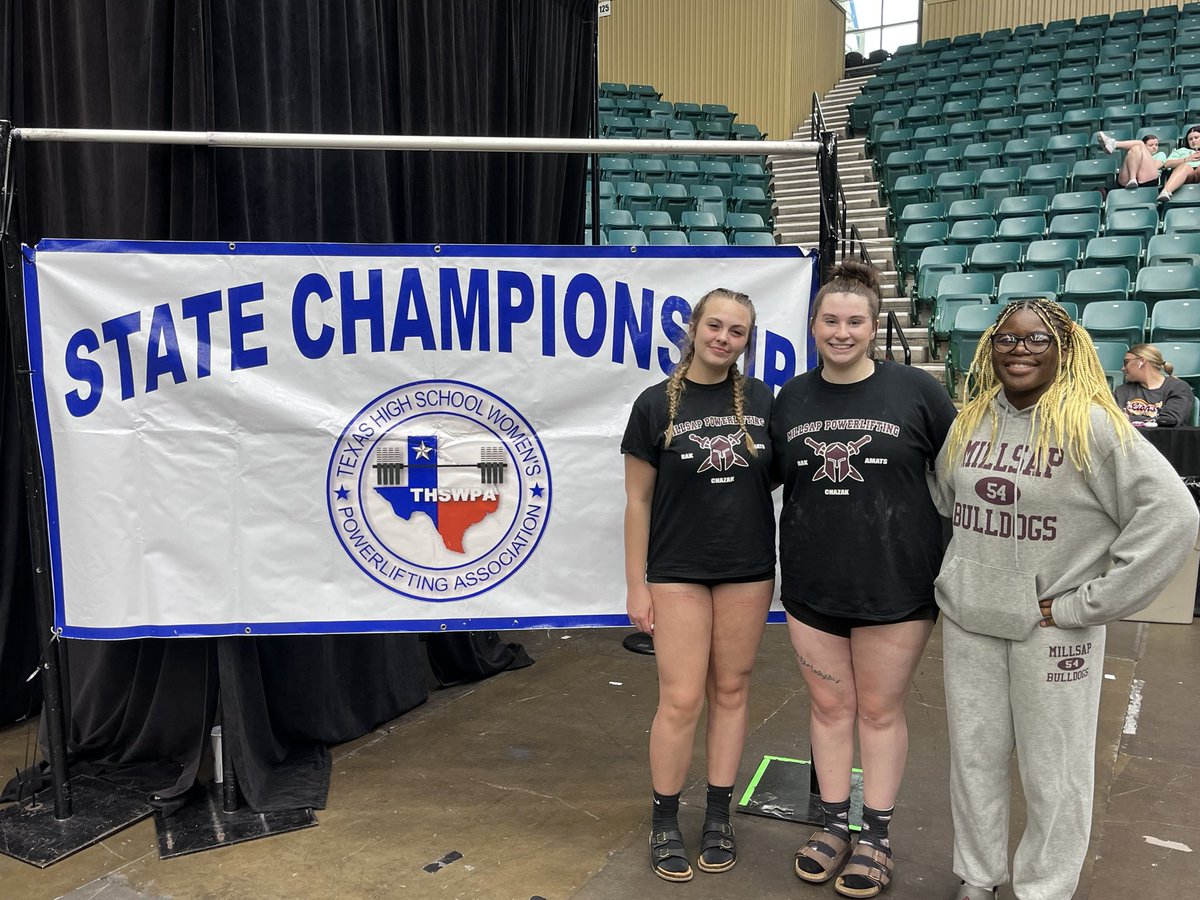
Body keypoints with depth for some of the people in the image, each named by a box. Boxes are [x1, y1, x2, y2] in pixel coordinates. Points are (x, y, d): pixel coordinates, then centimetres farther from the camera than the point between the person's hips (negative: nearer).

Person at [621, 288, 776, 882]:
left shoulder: (760, 400, 2)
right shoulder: (657, 404, -6)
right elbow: (638, 500, -4)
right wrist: (636, 585, -5)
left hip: (748, 570, 3)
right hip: (678, 572, -3)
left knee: (730, 691, 11)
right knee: (681, 700, -1)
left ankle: (718, 816, 26)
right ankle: (664, 821, 19)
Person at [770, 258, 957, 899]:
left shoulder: (916, 391, -6)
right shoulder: (791, 399, 3)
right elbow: (768, 477, 14)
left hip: (896, 584, -3)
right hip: (812, 583, 3)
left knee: (880, 709, 12)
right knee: (829, 707, 15)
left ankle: (877, 837, 30)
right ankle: (835, 827, 33)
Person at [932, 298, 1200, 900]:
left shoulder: (1093, 427, -12)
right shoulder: (969, 423, 5)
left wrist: (1083, 604, -16)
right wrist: (956, 578, 11)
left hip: (1051, 630, -4)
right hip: (968, 622, 5)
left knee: (1053, 775, 9)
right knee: (974, 757, 16)